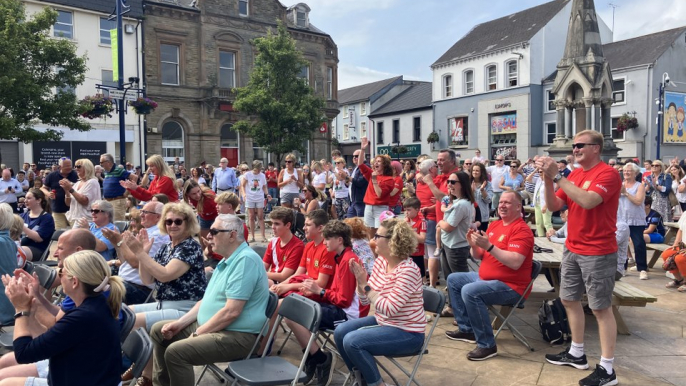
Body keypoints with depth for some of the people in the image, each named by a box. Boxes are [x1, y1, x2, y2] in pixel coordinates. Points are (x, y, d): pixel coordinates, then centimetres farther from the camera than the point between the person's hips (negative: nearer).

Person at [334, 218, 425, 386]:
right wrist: (360, 280, -13)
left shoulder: (408, 270, -25)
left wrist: (365, 285, -25)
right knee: (340, 333, -2)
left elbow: (388, 309, -28)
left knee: (352, 341, -23)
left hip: (407, 333, -9)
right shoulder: (381, 261, 0)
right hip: (383, 321, 9)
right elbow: (365, 300, 5)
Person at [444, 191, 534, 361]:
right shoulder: (494, 225, 9)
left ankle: (487, 345, -18)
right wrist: (473, 245, -10)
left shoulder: (522, 230, -17)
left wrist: (489, 246, -32)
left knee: (469, 291, -31)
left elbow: (515, 263, -30)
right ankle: (466, 329, 16)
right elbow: (479, 256, 12)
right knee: (453, 279, 14)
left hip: (510, 286, -10)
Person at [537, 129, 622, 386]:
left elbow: (588, 201, -30)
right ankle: (576, 354, 30)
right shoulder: (574, 174, 7)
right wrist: (548, 178, -10)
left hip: (598, 253, -8)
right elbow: (553, 206, 4)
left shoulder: (608, 174, -14)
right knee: (569, 299, 15)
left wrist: (557, 176, -26)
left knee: (601, 308, -1)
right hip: (572, 249, 8)